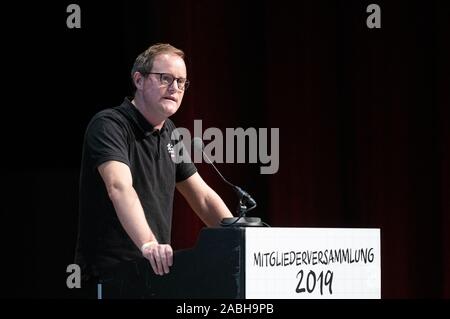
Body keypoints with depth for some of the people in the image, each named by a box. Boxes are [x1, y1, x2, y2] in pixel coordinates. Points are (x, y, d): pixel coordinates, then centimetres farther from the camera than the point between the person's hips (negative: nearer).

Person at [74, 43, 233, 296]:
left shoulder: (169, 133, 15)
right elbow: (119, 188, -27)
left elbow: (203, 196, 18)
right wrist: (148, 244, -42)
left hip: (157, 270, 8)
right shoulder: (109, 126, -11)